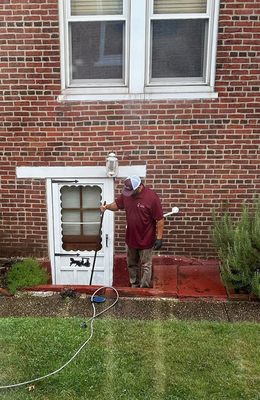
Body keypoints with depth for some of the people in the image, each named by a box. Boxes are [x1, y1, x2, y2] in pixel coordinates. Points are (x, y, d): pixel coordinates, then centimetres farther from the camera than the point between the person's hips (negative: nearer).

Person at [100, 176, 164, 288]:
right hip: (130, 238, 6)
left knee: (145, 266, 8)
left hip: (146, 240, -6)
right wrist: (107, 206, -10)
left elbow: (160, 219, -18)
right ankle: (134, 286, 36)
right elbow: (116, 204, 11)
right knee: (131, 264, 19)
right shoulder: (126, 194, -6)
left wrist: (159, 238, -18)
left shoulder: (152, 197, -22)